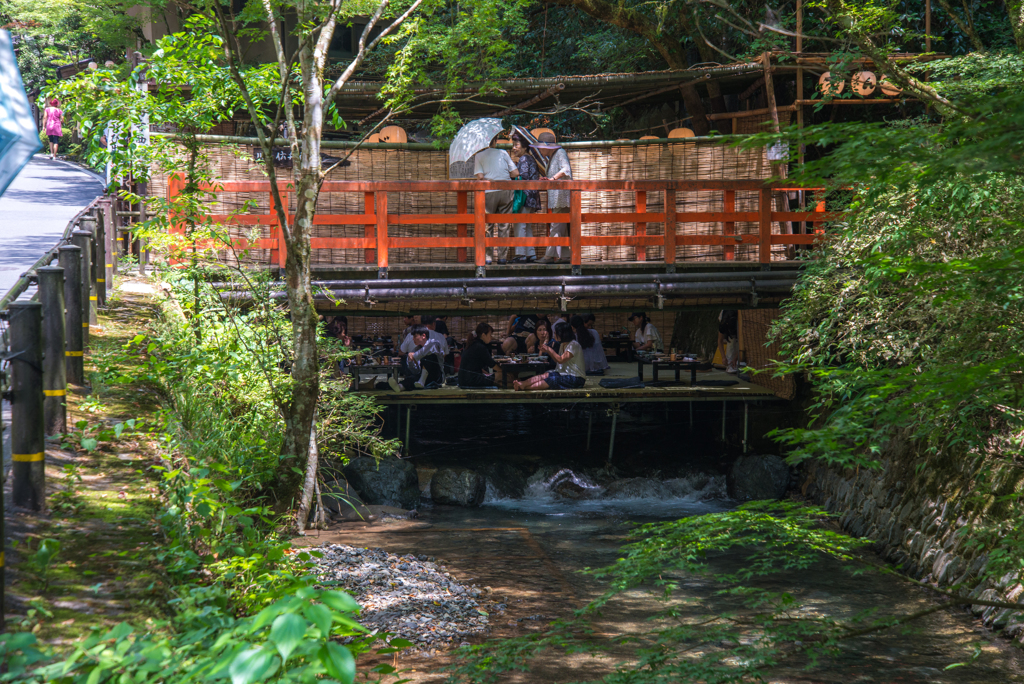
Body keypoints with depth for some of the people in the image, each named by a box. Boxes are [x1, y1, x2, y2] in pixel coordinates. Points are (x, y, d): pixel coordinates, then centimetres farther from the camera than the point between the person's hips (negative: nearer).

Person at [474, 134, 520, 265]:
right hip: (506, 192, 2)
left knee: (487, 225, 6)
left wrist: (490, 179, 14)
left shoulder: (479, 156, 6)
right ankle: (502, 256, 6)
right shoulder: (503, 153, 12)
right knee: (504, 225, 7)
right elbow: (516, 173, 7)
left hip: (489, 193, -2)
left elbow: (480, 177, -6)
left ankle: (487, 256, 2)